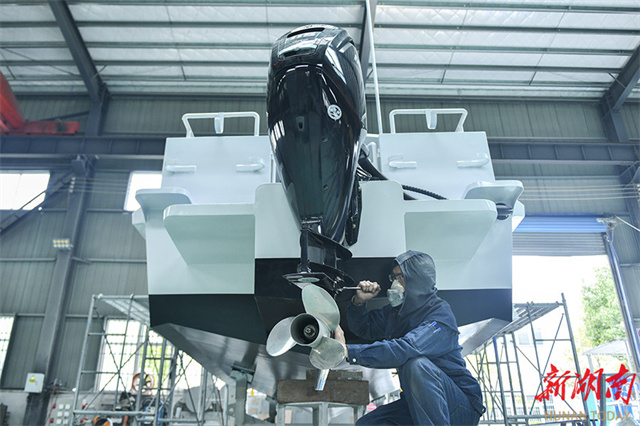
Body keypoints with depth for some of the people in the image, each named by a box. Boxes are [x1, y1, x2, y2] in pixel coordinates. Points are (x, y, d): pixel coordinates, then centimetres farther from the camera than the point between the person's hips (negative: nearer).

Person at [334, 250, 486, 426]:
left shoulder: (441, 316, -20)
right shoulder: (397, 311, 6)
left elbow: (405, 350, -36)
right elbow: (363, 326, 18)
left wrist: (348, 351, -41)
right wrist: (359, 301, -5)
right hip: (417, 403, 7)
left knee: (416, 365, -34)